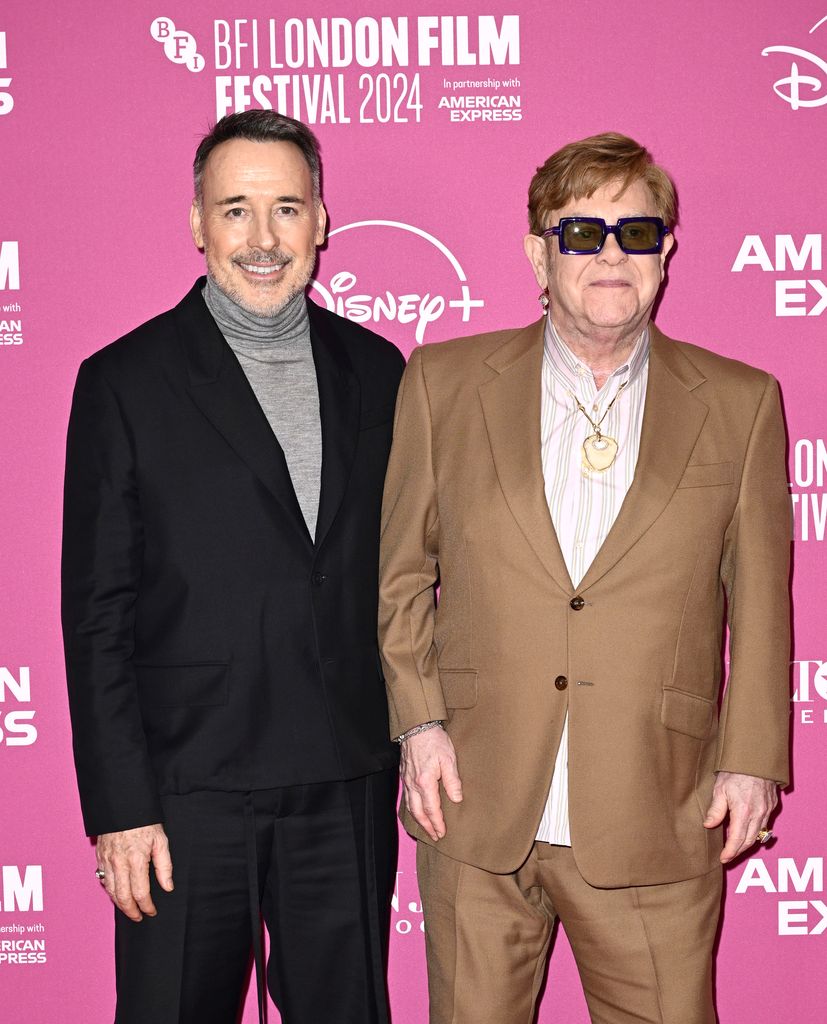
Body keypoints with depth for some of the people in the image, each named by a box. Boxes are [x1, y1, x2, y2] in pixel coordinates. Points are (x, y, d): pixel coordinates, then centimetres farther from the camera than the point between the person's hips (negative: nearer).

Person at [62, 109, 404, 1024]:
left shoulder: (375, 370, 7)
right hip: (188, 792, -3)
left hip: (348, 788, 3)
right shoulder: (127, 382, -3)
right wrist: (119, 809, -9)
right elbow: (97, 613, -5)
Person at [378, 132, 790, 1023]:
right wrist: (419, 721, -1)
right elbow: (400, 571, 7)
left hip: (654, 825, 0)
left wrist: (752, 757, 1)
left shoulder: (740, 404, 3)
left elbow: (759, 603, 6)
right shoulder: (444, 382, 3)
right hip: (476, 811, 1)